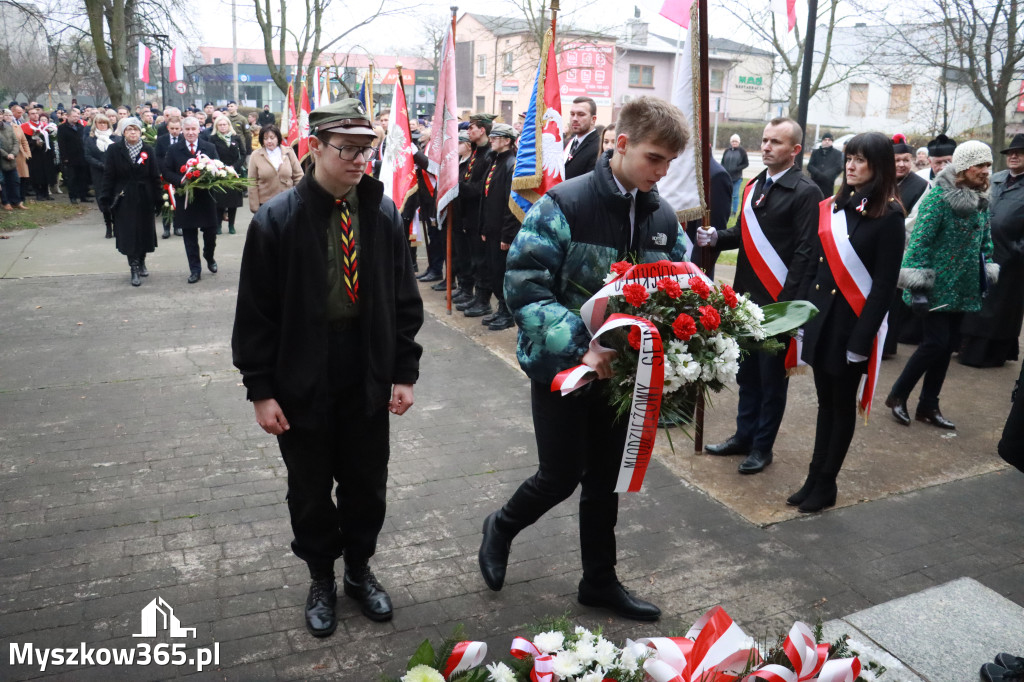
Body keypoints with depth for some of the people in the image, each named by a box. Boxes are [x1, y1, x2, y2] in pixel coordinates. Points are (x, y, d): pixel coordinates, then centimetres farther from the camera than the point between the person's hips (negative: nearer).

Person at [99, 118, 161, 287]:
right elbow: (108, 176, -2)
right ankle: (134, 269, 2)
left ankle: (141, 261, 31)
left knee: (144, 231, 10)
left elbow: (155, 177, 0)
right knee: (128, 234, -2)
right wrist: (106, 200, -7)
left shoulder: (148, 151, 2)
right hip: (124, 199, -1)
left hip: (144, 198, 1)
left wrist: (158, 201, -3)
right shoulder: (114, 150, -1)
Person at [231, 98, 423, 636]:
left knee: (367, 486, 17)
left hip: (368, 381, 2)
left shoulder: (384, 214, -3)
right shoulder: (276, 220, -11)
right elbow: (255, 313, -7)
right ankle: (321, 579, 40)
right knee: (310, 492, 16)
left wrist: (404, 372, 1)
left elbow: (404, 301, 3)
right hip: (303, 384, -2)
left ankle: (360, 569, 42)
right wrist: (260, 390, -8)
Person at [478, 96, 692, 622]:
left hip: (621, 370, 5)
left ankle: (600, 581, 35)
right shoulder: (564, 204, -17)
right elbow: (524, 286, -21)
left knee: (604, 481, 17)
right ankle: (502, 527, 37)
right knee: (561, 476, 5)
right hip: (563, 368, -5)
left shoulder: (662, 217, 1)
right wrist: (581, 347, -29)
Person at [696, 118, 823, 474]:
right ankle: (744, 435, 28)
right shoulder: (753, 185, 12)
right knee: (747, 370, 15)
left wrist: (787, 300, -19)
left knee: (772, 375, 6)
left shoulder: (805, 192, -9)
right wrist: (715, 236, -2)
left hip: (778, 300, -6)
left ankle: (762, 446, 19)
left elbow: (804, 251, -14)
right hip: (747, 294, 6)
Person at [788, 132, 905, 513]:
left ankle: (825, 485, 20)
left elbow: (885, 284, -13)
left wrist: (862, 337, -16)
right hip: (821, 318, 6)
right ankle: (814, 479, 24)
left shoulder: (889, 216, -10)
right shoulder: (832, 208, 8)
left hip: (852, 324, -5)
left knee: (842, 405, 8)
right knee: (826, 402, 14)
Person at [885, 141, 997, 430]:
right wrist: (917, 283, -20)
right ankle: (897, 396, 10)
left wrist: (988, 274, 12)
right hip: (937, 285, -7)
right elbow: (920, 240, -17)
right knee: (936, 342, -9)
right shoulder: (939, 196, -13)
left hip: (963, 287, 7)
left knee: (948, 345, 9)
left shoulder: (981, 199, 9)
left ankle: (928, 406, 20)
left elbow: (985, 240, 18)